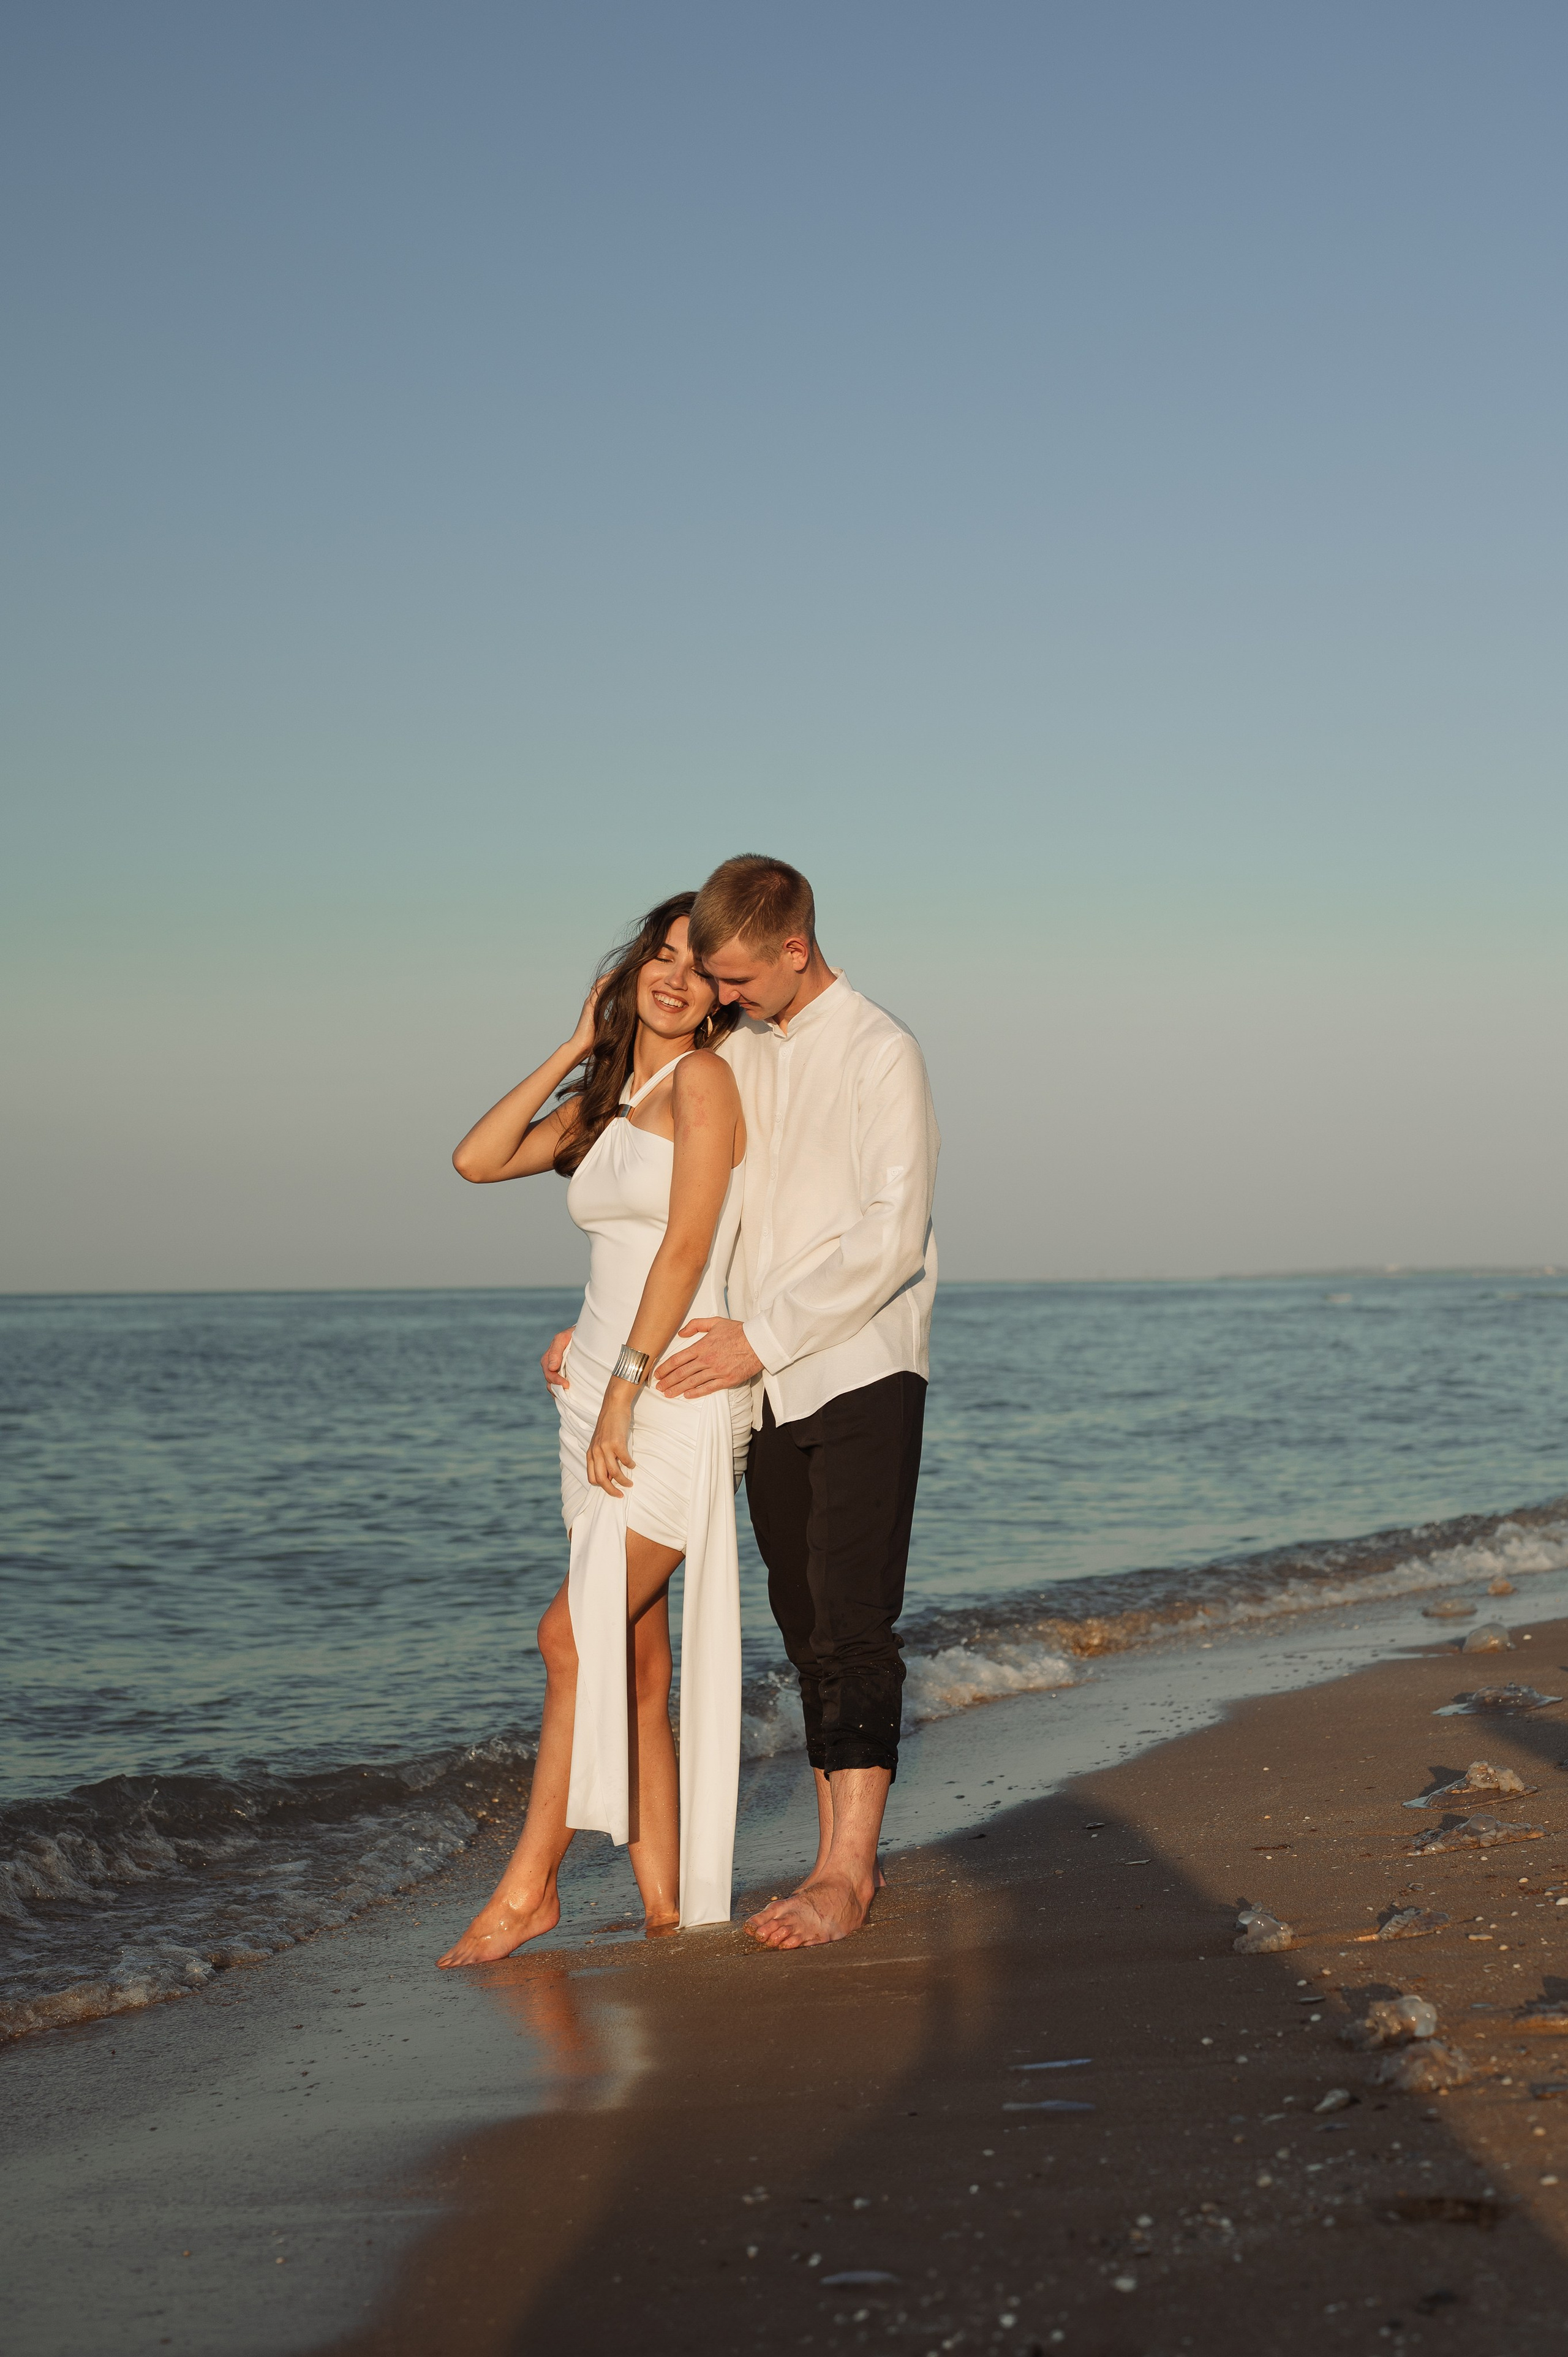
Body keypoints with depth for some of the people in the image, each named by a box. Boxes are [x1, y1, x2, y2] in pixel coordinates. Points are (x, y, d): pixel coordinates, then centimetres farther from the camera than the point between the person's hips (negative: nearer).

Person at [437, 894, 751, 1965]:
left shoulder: (703, 1078, -7)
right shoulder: (602, 1100, 17)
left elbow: (688, 1245, -13)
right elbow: (478, 1159, 10)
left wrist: (625, 1385, -15)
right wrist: (579, 1044, 9)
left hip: (677, 1394, -8)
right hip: (603, 1394, 8)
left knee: (579, 1634, -11)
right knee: (634, 1666, 5)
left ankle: (529, 1886, -4)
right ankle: (666, 1906, 9)